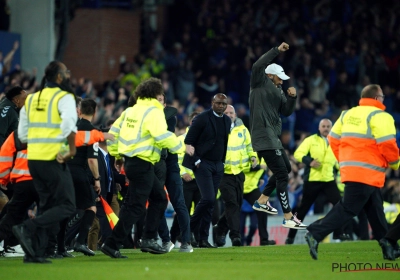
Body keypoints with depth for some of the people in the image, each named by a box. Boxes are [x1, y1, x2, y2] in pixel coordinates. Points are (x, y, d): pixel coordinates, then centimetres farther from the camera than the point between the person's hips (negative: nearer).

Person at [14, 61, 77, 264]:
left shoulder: (31, 99, 15)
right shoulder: (64, 97, -7)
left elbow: (22, 134, 14)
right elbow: (69, 123, -25)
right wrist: (72, 150, -17)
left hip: (33, 160, 7)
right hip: (53, 160, -7)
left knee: (48, 207, 16)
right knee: (67, 206, -2)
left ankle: (35, 252, 7)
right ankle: (27, 229, -17)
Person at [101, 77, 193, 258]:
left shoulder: (131, 110, 13)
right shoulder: (154, 112, -12)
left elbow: (114, 131, 16)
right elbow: (162, 136, -23)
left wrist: (117, 155, 24)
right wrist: (182, 147, -10)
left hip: (130, 160, 10)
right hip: (142, 164, -10)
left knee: (159, 197, 18)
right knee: (135, 207, -7)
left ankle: (149, 240, 14)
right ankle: (112, 245, -9)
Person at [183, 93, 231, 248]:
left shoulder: (227, 121, 11)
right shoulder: (202, 119, -9)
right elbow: (188, 141, -9)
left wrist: (222, 161, 11)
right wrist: (195, 161, -13)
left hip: (218, 165, 6)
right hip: (202, 164, -6)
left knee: (211, 203, 3)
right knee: (208, 198, -17)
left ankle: (203, 239, 6)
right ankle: (190, 228, 2)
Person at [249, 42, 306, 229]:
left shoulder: (277, 91, 16)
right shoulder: (259, 84, -7)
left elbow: (286, 112, 15)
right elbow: (257, 66, -25)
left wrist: (292, 97, -2)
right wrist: (277, 50, -24)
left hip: (273, 138, 9)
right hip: (264, 138, -9)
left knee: (285, 168, 22)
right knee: (282, 175, -9)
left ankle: (262, 201, 29)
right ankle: (288, 218, -7)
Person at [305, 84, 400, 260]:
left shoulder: (348, 114, 14)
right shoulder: (379, 117, -9)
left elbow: (333, 139, 15)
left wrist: (343, 161, 22)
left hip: (349, 170, 9)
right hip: (368, 173, -9)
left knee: (376, 212, 16)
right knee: (348, 209, -8)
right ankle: (315, 234, -16)